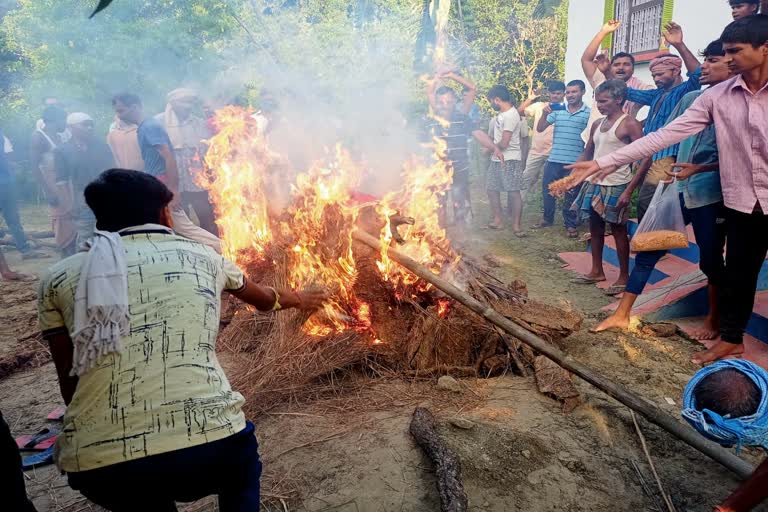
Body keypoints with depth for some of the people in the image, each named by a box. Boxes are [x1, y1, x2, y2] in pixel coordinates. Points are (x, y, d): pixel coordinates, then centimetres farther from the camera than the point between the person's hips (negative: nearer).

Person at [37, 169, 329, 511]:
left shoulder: (58, 279, 12)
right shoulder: (200, 257, 13)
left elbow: (69, 382, 17)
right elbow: (264, 299, 33)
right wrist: (298, 299, 55)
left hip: (96, 467, 2)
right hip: (208, 444, -1)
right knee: (241, 465, 35)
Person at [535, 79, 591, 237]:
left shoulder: (588, 113, -3)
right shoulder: (557, 110, 4)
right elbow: (540, 129, 3)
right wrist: (545, 114, -14)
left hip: (574, 162, -3)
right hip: (554, 160, 3)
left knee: (571, 194, 7)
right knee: (547, 190, 12)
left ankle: (571, 225, 20)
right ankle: (547, 218, 32)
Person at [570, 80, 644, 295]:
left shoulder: (629, 124, -10)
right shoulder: (597, 124, 11)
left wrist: (629, 190, -19)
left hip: (616, 187, -7)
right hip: (594, 184, 7)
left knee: (618, 231, 2)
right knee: (595, 228, 13)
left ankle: (624, 277, 14)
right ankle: (596, 271, 26)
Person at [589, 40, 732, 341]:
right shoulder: (690, 99, 9)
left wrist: (698, 169, -20)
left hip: (710, 195, -4)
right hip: (676, 191, 5)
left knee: (711, 258, 8)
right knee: (648, 249, 3)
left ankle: (713, 319, 29)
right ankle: (622, 314, 10)